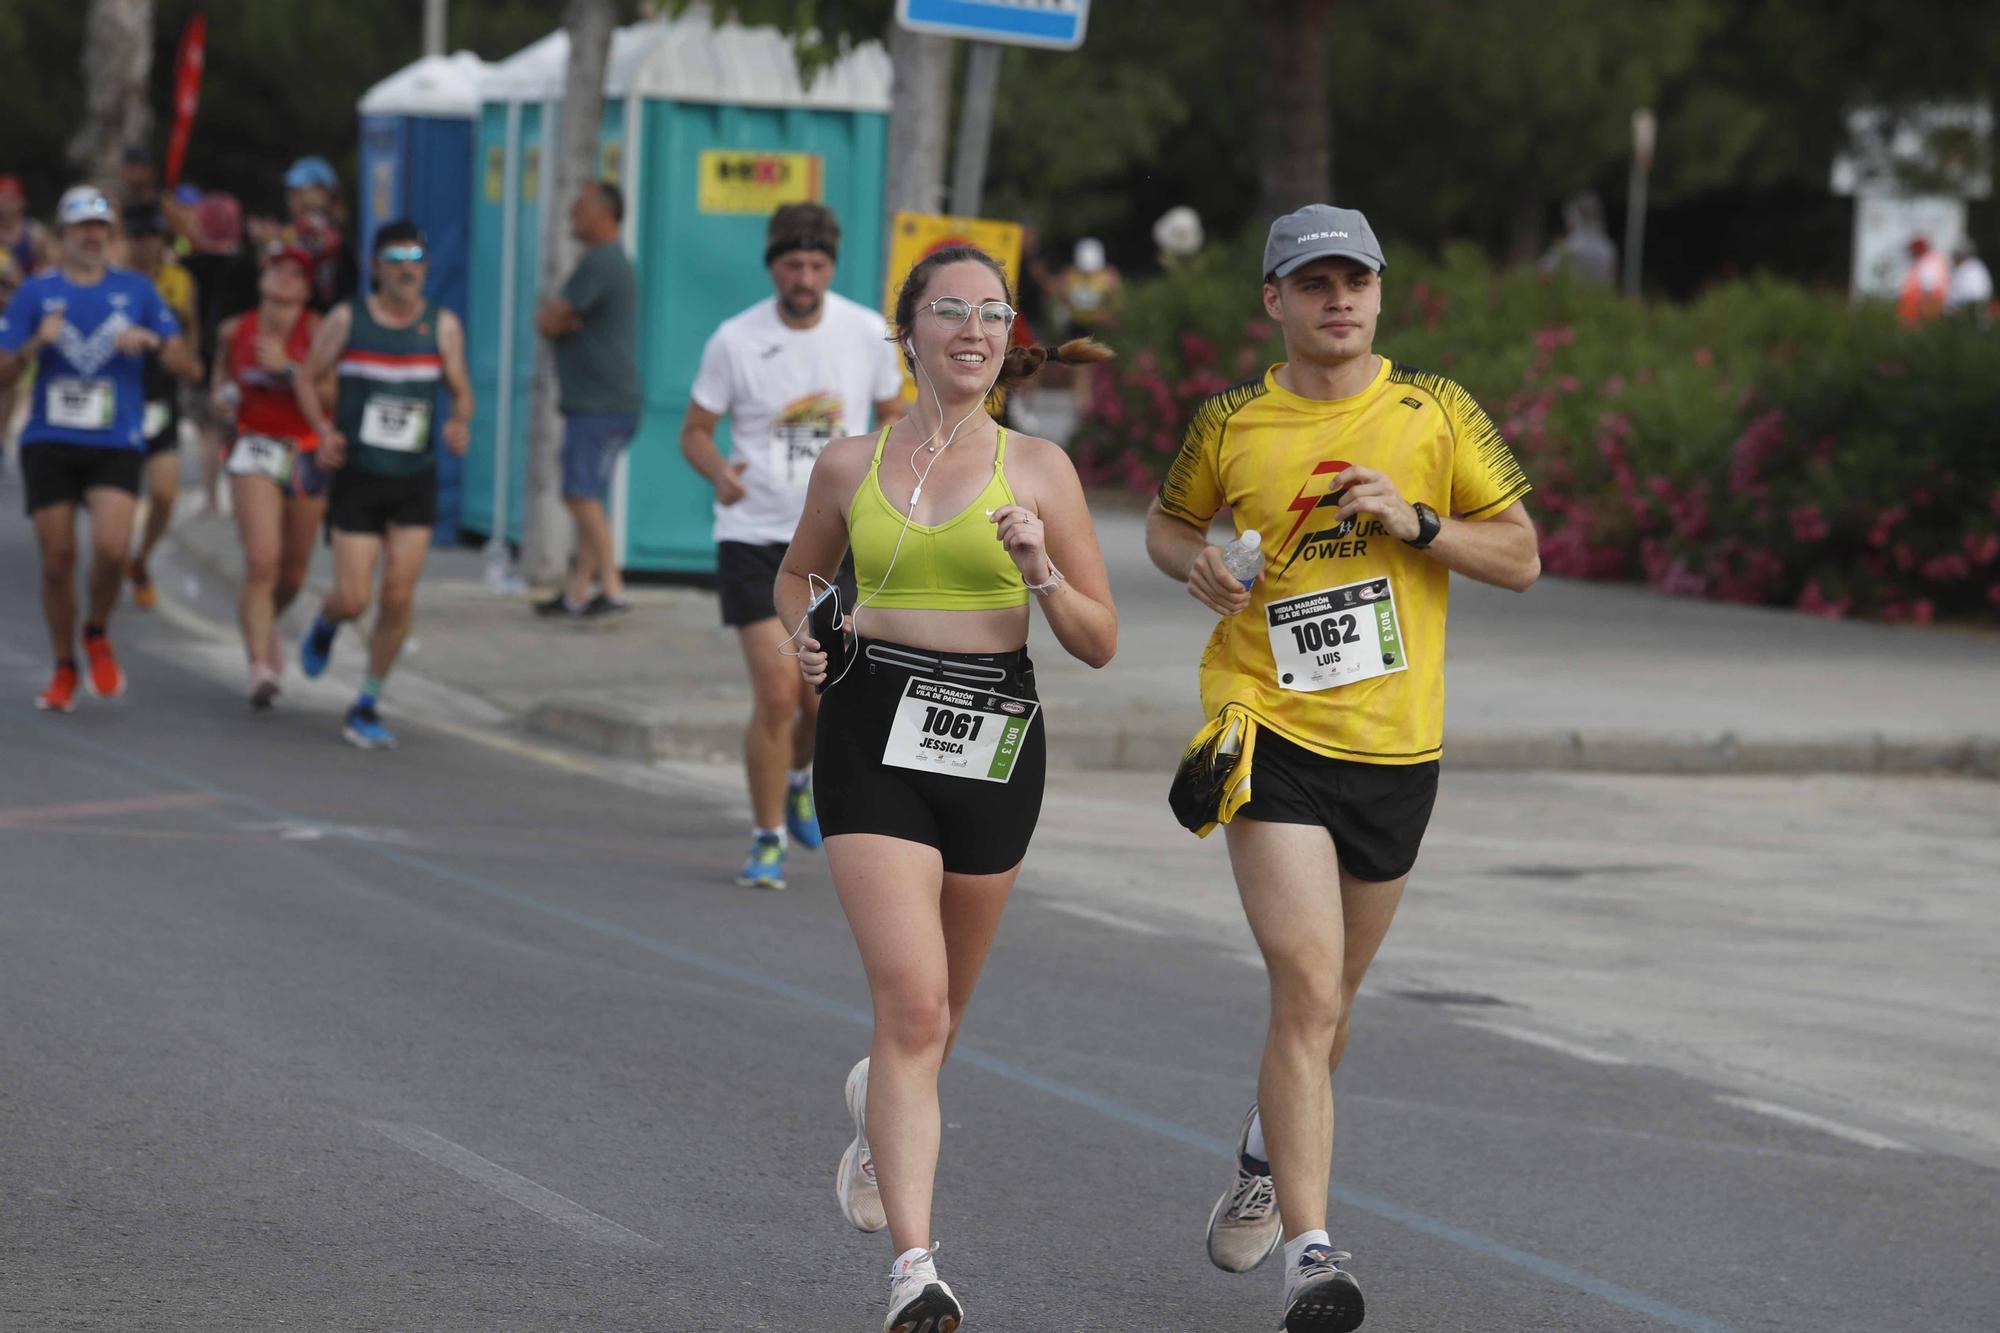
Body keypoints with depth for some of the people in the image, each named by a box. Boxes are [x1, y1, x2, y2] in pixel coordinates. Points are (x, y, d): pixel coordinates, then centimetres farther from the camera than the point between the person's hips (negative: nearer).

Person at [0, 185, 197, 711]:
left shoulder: (136, 290, 7)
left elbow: (186, 363, 6)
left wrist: (151, 340, -14)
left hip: (116, 445, -1)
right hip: (49, 444, 1)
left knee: (111, 547, -20)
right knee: (57, 559, 0)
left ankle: (98, 633, 9)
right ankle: (64, 669, 18)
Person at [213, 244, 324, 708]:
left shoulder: (317, 331, -7)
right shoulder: (235, 331, 1)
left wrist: (287, 369, -25)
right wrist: (223, 397, -1)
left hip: (307, 456, 1)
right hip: (254, 449, -1)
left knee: (293, 573, 12)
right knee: (262, 561, -19)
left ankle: (258, 618, 46)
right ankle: (261, 669, -21)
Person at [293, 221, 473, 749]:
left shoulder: (443, 326, 2)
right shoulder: (347, 320, -3)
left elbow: (462, 391, 9)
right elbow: (306, 378, 6)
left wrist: (460, 422, -14)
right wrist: (324, 430, -11)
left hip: (415, 482, 2)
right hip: (358, 475, -2)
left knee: (399, 597, -5)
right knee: (353, 599, -6)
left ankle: (366, 708, 10)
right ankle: (324, 625, 33)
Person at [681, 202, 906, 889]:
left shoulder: (868, 334, -3)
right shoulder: (734, 340, -9)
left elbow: (892, 414, 12)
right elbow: (695, 430, -1)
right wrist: (718, 471, -23)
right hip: (753, 536, -2)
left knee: (822, 699, 7)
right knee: (777, 695, -12)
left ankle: (797, 780, 41)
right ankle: (767, 841, 4)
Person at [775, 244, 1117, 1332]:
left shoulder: (1036, 468, 2)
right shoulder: (850, 465, 5)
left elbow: (1100, 644, 4)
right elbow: (798, 571, 24)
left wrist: (1042, 575, -15)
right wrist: (803, 640, 3)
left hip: (992, 735, 1)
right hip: (874, 730, -1)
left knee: (939, 1004, 17)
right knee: (912, 1000, -16)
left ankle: (878, 1103, 53)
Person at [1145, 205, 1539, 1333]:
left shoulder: (1437, 415, 3)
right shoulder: (1231, 425, 2)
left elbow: (1522, 557, 5)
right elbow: (1170, 520, 20)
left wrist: (1415, 522, -11)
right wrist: (1197, 564, -3)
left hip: (1396, 746, 3)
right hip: (1272, 733, -3)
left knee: (1329, 1000, 18)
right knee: (1309, 991, -17)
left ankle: (1265, 1162, 47)